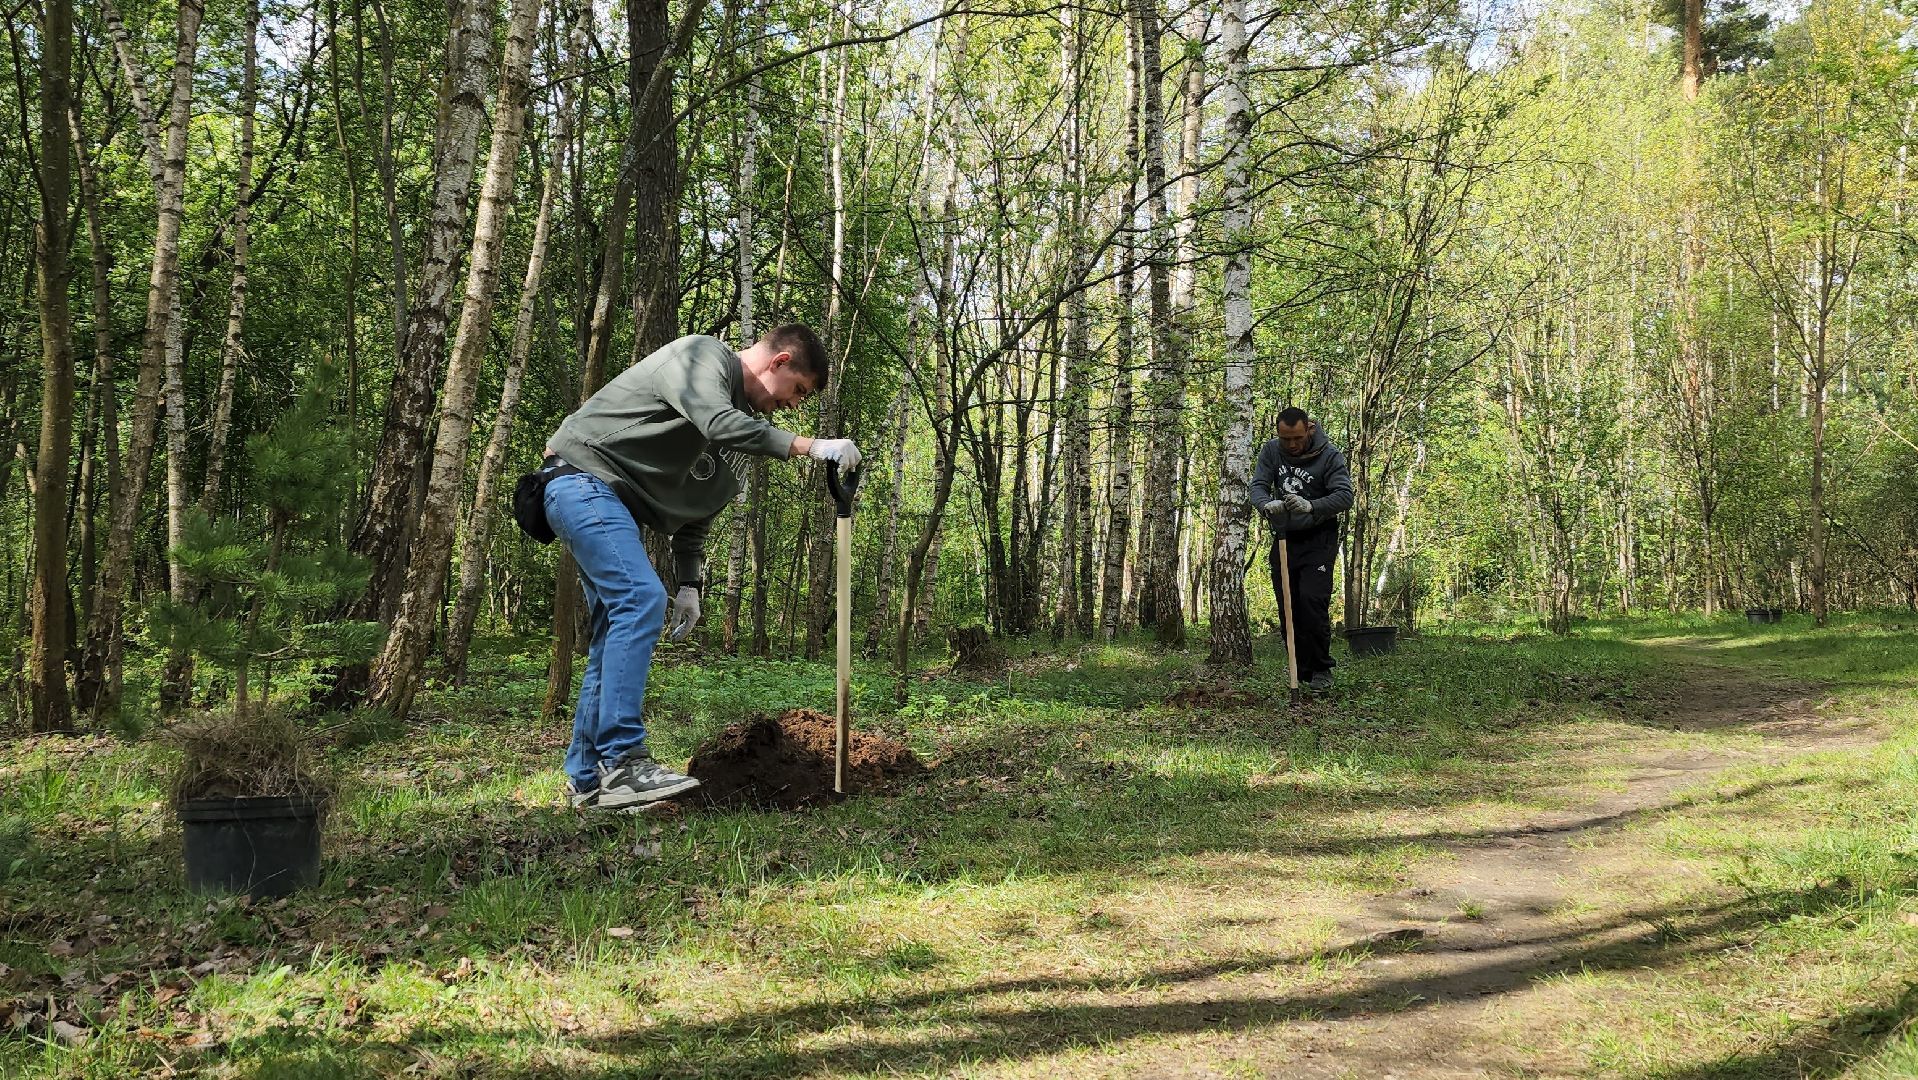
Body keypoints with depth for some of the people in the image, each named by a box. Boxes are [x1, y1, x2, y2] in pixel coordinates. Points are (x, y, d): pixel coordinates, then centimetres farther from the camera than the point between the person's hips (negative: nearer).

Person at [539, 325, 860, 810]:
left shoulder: (744, 423, 16)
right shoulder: (704, 355, -10)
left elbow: (696, 510, 17)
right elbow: (719, 424, -30)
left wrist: (688, 583, 8)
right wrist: (811, 446, -31)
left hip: (615, 504, 10)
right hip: (584, 480, -10)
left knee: (615, 632, 7)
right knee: (641, 599, -22)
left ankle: (587, 778, 12)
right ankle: (621, 761, -25)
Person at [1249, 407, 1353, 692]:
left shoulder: (1329, 455, -12)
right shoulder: (1271, 450, -1)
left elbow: (1345, 496, -20)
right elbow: (1258, 485, -7)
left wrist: (1311, 506, -38)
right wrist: (1267, 504, -31)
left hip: (1318, 538, -4)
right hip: (1284, 538, 5)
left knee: (1313, 601, -18)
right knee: (1287, 608, 4)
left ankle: (1321, 670, -7)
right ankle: (1301, 672, 13)